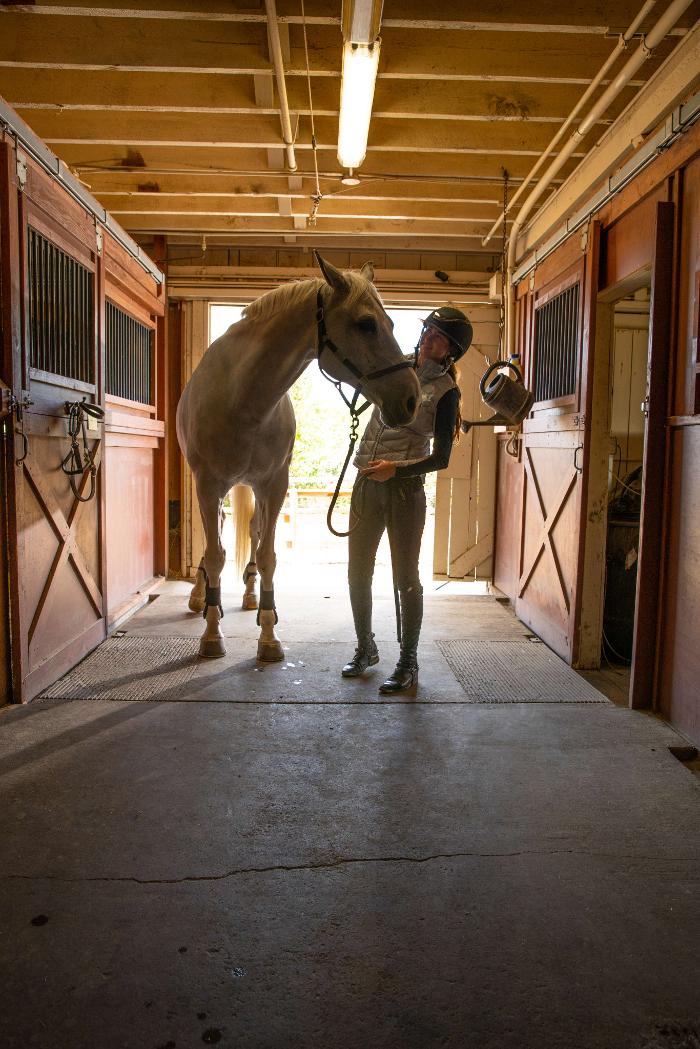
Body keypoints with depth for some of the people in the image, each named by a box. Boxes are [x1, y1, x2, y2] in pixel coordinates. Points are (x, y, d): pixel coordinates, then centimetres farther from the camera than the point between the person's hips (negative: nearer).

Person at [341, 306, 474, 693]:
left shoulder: (445, 391, -5)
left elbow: (441, 458, -10)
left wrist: (396, 469, -23)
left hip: (404, 487, -6)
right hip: (366, 483, 6)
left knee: (405, 578, 0)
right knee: (357, 573, 11)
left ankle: (408, 664, 13)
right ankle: (365, 649, 29)